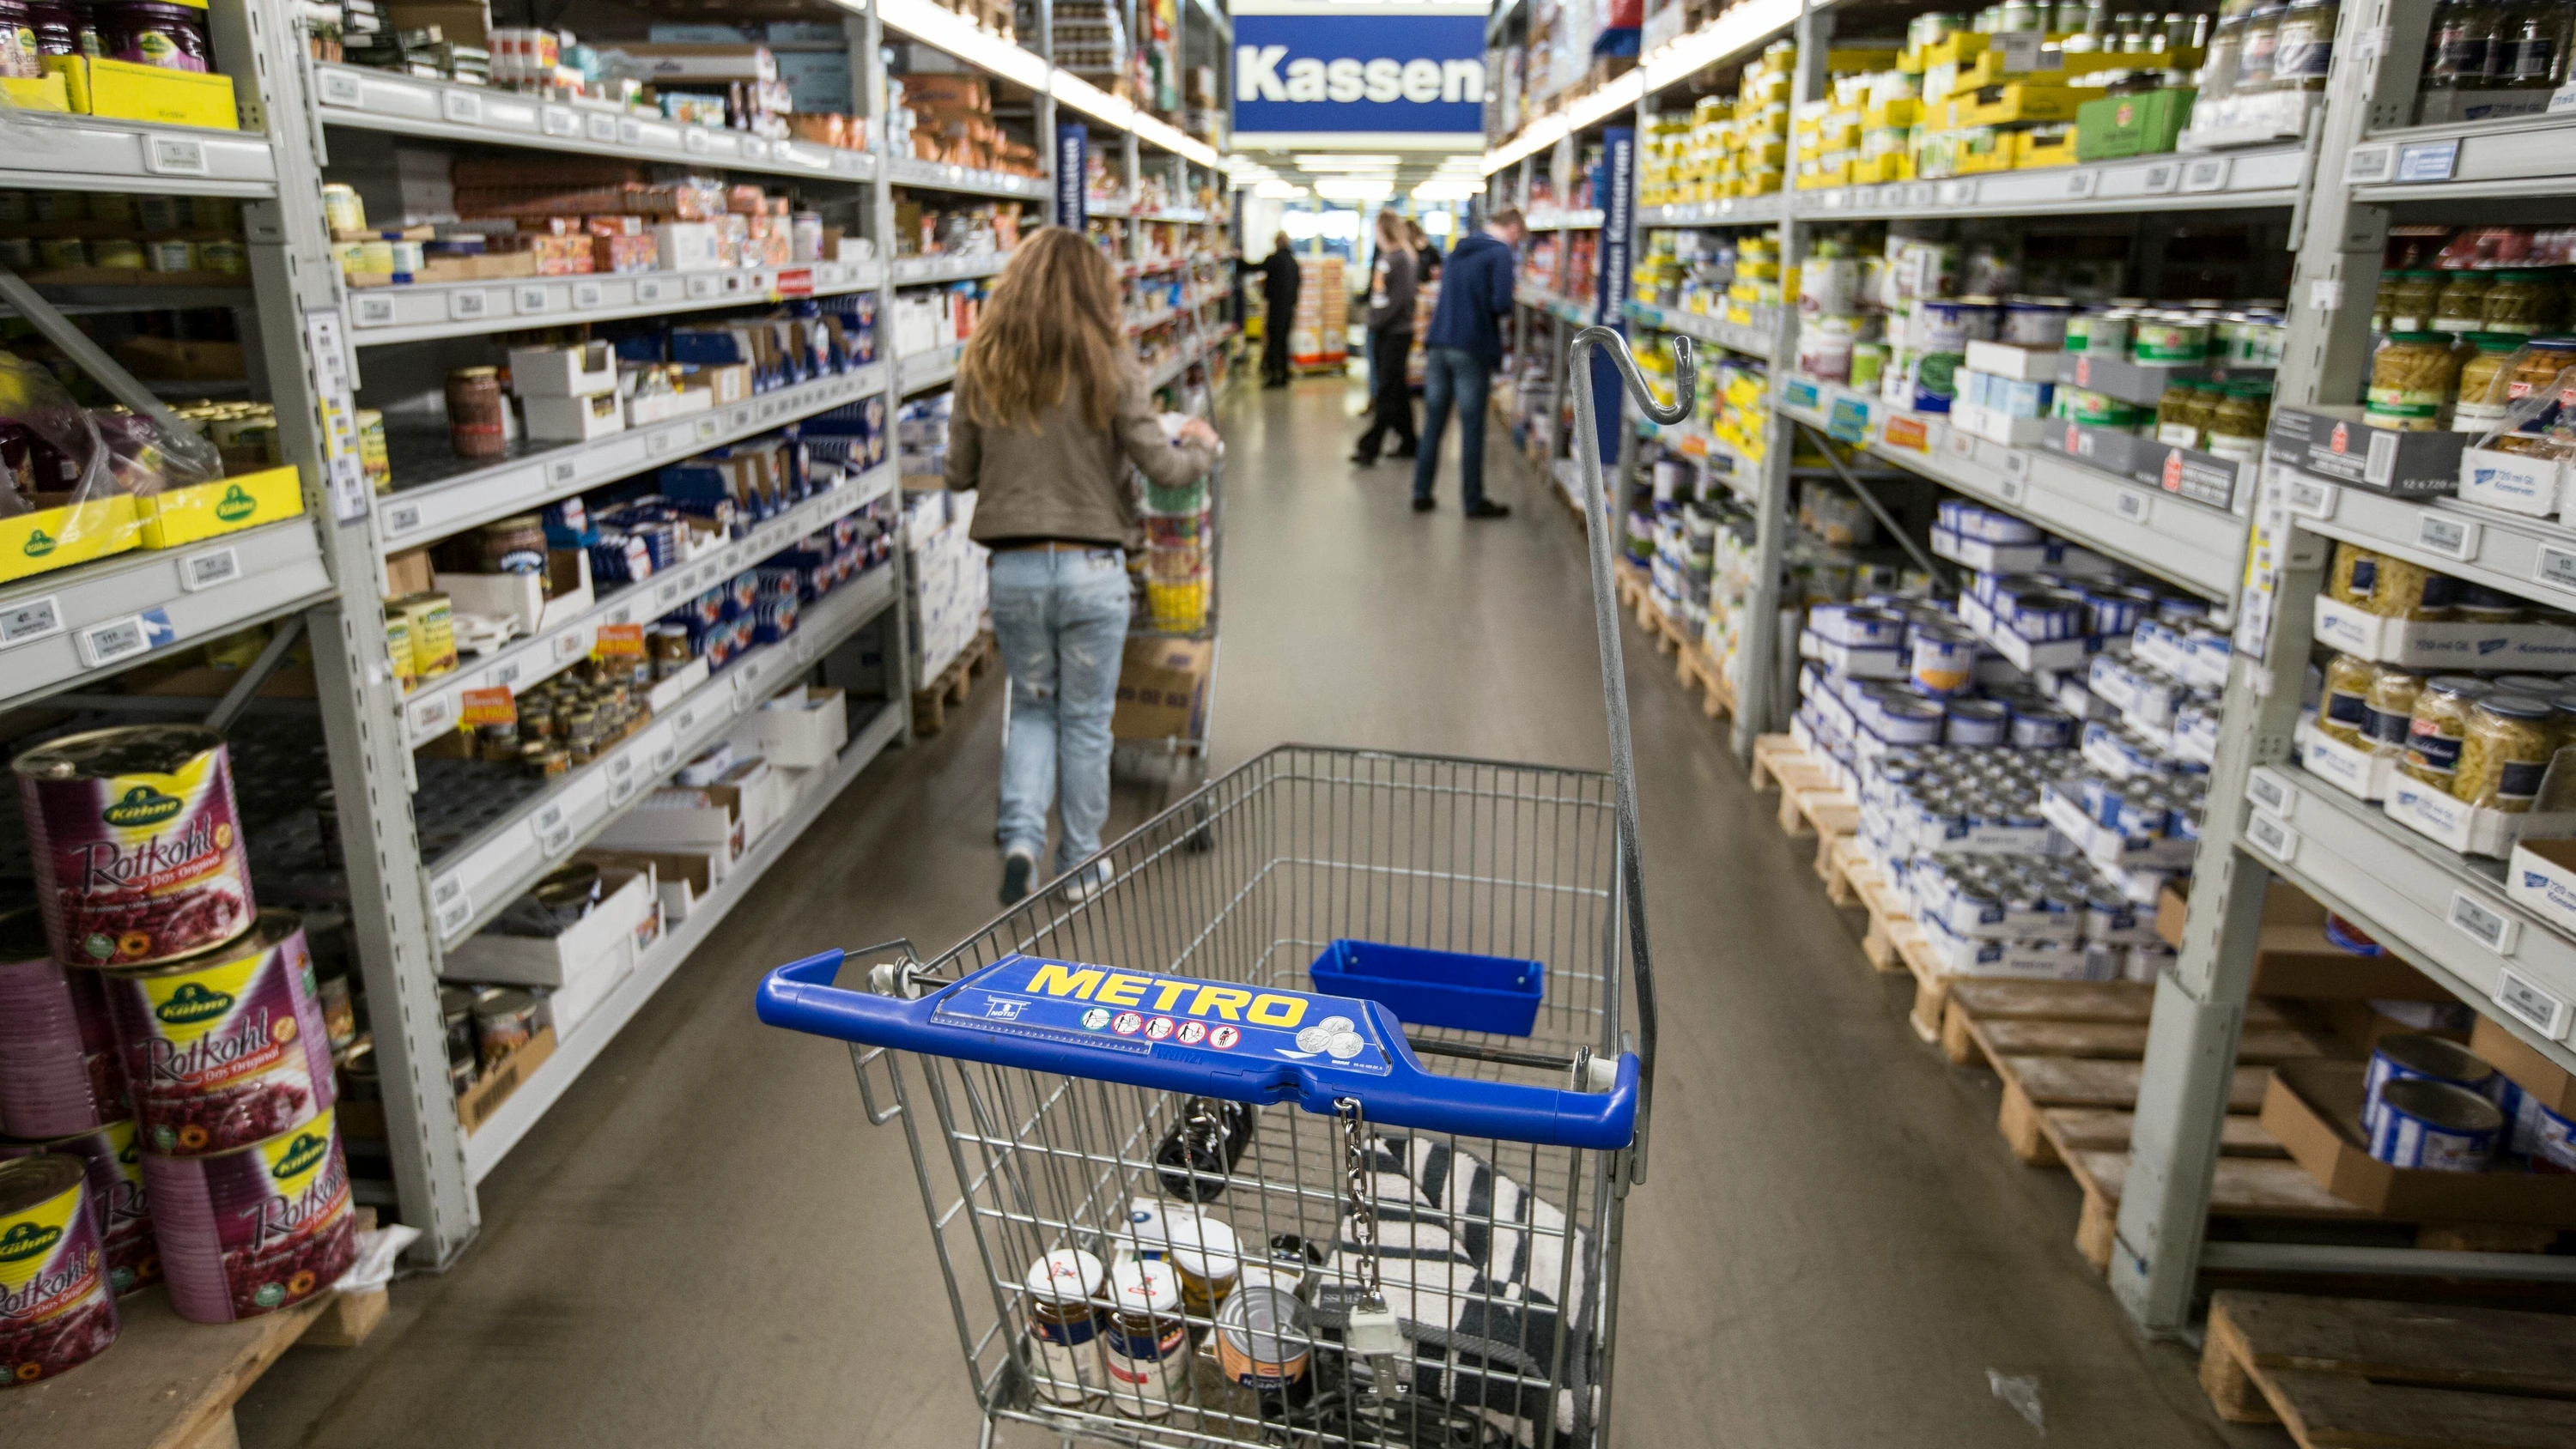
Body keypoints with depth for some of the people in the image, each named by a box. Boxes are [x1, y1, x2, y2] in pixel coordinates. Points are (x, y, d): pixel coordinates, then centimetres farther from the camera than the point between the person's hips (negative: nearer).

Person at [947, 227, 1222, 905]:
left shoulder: (981, 368, 0)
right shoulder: (1108, 368, -8)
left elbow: (959, 472, 6)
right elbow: (1163, 467, -6)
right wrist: (1200, 445, 15)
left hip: (1014, 568, 2)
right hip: (1092, 569, -2)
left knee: (1032, 708, 20)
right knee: (1086, 722, 12)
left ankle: (1020, 838, 2)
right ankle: (1079, 865, 23)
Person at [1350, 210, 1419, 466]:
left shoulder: (1402, 259, -12)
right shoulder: (1383, 257, 13)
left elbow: (1401, 298, -19)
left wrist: (1378, 322, -15)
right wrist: (1373, 320, 9)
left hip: (1397, 333, -9)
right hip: (1381, 332, 9)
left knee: (1387, 393, -9)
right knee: (1397, 391, 13)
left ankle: (1369, 447, -12)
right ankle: (1408, 442, 21)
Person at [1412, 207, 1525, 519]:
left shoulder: (1459, 249, 17)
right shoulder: (1502, 253, -7)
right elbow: (1502, 304, -17)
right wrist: (1504, 311, 3)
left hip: (1438, 344, 6)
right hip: (1472, 348, -6)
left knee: (1433, 423, 10)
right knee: (1472, 428, 1)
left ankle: (1421, 494, 13)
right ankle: (1473, 501, 7)